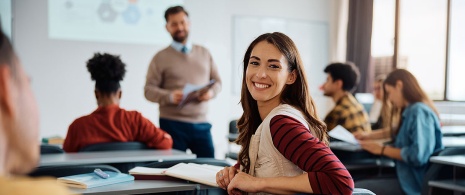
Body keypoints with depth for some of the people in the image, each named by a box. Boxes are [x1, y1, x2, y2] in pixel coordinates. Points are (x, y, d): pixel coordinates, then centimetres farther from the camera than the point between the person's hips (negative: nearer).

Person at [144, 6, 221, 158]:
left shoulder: (204, 53, 13)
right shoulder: (161, 57, 2)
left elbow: (217, 81, 15)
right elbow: (149, 90, -3)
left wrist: (211, 92, -8)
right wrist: (170, 96, -21)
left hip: (201, 123, 3)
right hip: (172, 124, -3)